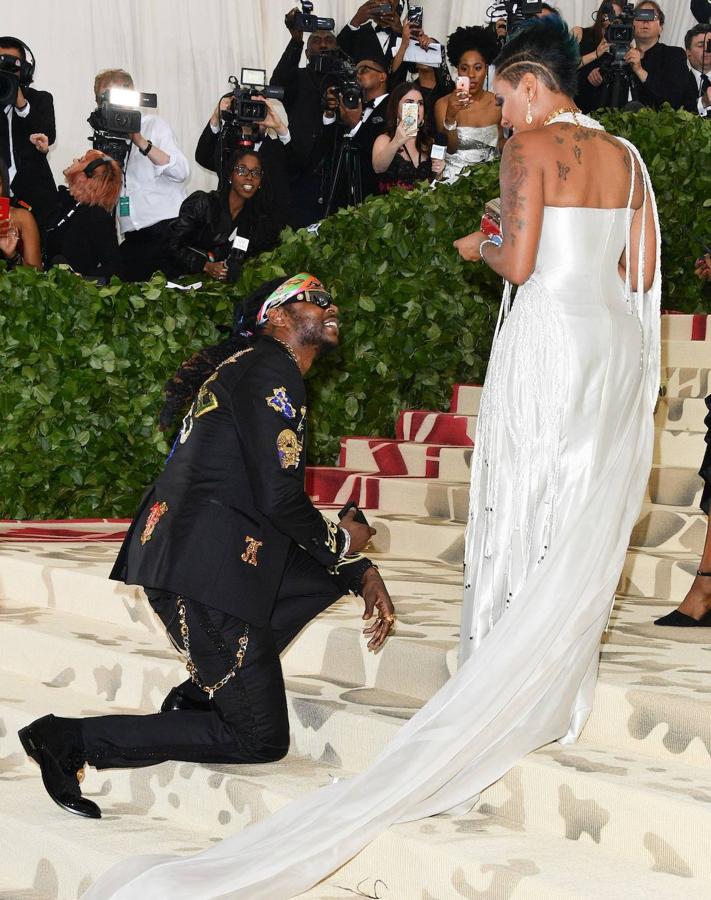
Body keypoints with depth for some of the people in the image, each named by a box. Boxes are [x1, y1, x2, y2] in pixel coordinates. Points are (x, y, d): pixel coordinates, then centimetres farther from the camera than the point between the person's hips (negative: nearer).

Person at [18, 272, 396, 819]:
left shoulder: (250, 368, 25)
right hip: (206, 571, -10)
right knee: (262, 740, -3)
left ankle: (200, 694, 14)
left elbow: (287, 505, 25)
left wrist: (364, 574, 16)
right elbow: (279, 500, -16)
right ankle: (72, 740, -6)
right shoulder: (269, 369, -7)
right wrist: (340, 542, 3)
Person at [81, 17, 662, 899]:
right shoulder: (625, 156, 9)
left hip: (547, 340, -6)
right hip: (614, 344, 6)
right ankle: (559, 689, 17)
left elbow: (518, 264, -15)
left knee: (523, 508, 3)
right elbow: (640, 271, 9)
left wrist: (478, 248, 5)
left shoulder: (530, 149, -8)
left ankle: (502, 683, 9)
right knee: (587, 526, 10)